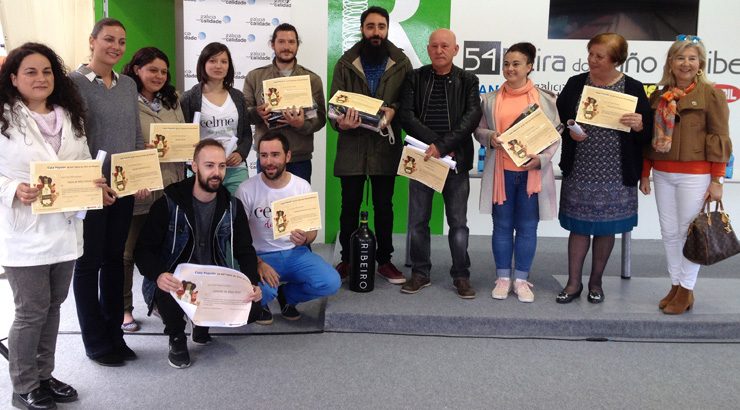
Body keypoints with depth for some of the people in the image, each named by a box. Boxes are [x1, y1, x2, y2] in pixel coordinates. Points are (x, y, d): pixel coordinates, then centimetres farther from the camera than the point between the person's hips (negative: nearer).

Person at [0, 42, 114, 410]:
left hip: (65, 228, 6)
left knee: (53, 305, 15)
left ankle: (43, 376, 32)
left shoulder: (69, 118, 11)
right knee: (32, 311, 1)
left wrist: (99, 187, -2)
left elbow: (85, 166, 15)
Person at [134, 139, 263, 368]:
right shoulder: (169, 203, -10)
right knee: (167, 298, -36)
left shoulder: (232, 206, 1)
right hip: (175, 281, -3)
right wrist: (158, 275, -32)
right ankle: (177, 338, 2)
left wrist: (253, 283, -16)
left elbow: (245, 251, 4)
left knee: (251, 309, -20)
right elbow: (143, 249, -10)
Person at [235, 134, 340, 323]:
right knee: (261, 291, -35)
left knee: (331, 283, -21)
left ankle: (286, 295, 11)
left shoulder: (302, 186, -3)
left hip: (295, 252, 3)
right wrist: (258, 263, -24)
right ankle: (260, 302, 7)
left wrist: (304, 239, -21)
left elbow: (312, 231, 4)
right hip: (261, 255, -3)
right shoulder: (246, 190, -10)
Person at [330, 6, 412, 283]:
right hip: (352, 145, 0)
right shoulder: (346, 63, 3)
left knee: (384, 205, 9)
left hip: (386, 145, 0)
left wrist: (393, 110, -16)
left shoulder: (401, 63, 4)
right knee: (349, 205, 7)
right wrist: (341, 123, -21)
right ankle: (346, 260, 20)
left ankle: (384, 260, 21)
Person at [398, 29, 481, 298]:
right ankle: (420, 273, 18)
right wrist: (433, 142, -15)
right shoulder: (415, 78, 6)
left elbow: (472, 117, -8)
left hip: (456, 159, -1)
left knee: (458, 222, 4)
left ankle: (461, 276, 16)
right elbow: (406, 115, -4)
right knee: (418, 220, 5)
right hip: (422, 157, 1)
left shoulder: (468, 80, 5)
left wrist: (443, 146, -19)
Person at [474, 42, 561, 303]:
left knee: (527, 227, 5)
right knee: (502, 225, 7)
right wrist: (490, 138, -11)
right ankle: (503, 278, 18)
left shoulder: (545, 99, 4)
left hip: (533, 172, -1)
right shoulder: (490, 99, 8)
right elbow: (479, 130, 11)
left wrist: (541, 159, -14)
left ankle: (521, 280, 16)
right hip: (501, 171, 1)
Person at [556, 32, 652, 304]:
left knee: (606, 228, 10)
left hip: (615, 175, -1)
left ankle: (596, 282, 27)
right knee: (579, 226, 6)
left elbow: (647, 134, 0)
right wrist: (569, 130, -12)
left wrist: (639, 126, -21)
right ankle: (573, 282, 19)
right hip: (579, 171, 1)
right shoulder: (575, 84, 3)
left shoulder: (633, 88, -2)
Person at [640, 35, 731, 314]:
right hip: (662, 174, 5)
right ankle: (675, 286, 23)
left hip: (695, 175, -5)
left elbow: (719, 139, -7)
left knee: (689, 232, 1)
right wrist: (645, 174, 12)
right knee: (669, 232, 10)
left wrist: (716, 181, -11)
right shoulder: (658, 97, 10)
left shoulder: (711, 94, -4)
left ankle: (686, 291, 14)